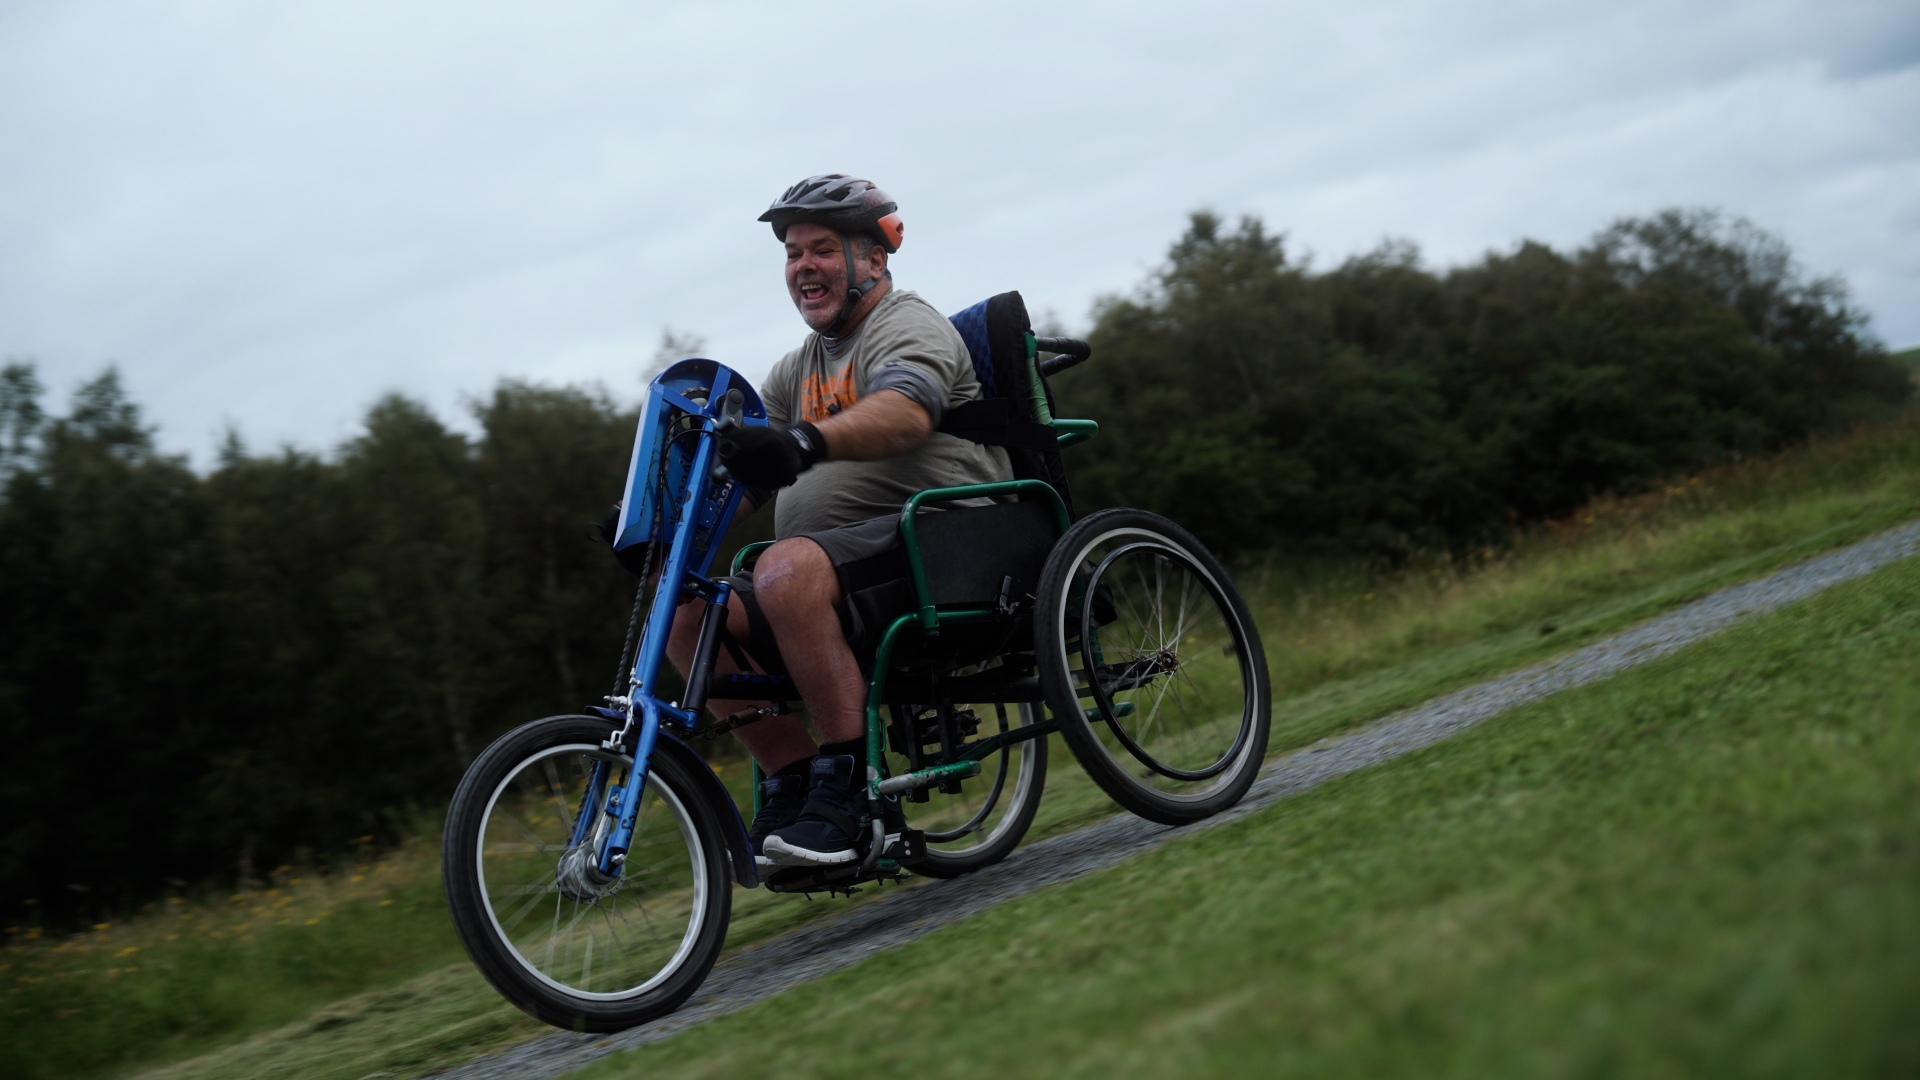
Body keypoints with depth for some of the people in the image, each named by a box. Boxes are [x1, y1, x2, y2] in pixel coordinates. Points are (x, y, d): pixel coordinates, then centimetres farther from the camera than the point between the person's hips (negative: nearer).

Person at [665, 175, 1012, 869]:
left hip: (935, 544, -8)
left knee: (787, 568, -34)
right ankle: (793, 779, -7)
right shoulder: (797, 369, 24)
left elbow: (905, 413, -26)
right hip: (838, 576, 8)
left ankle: (848, 782, -29)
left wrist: (807, 442, -44)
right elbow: (738, 469, 17)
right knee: (689, 615, -11)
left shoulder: (908, 327, -2)